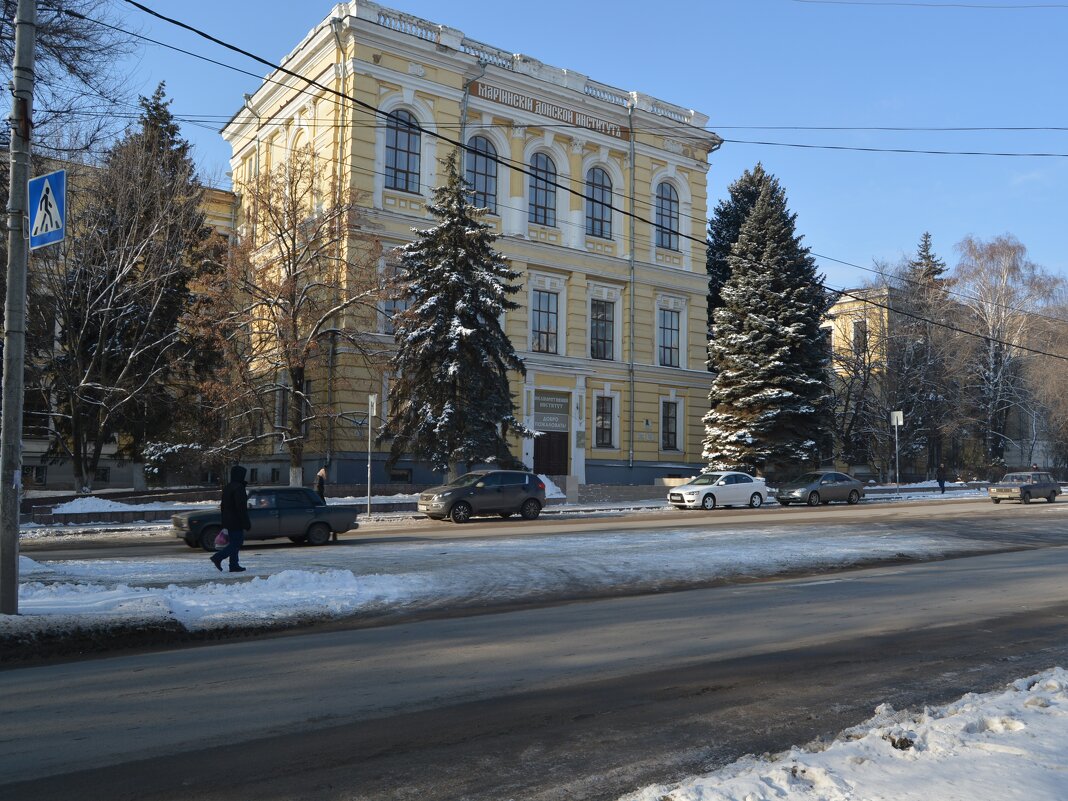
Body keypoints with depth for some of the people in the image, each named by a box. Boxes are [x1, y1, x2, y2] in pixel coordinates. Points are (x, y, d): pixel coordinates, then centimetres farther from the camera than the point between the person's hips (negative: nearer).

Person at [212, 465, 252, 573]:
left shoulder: (226, 488, 14)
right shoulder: (239, 488, -17)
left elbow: (222, 505, 20)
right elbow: (241, 507, -20)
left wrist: (224, 521, 25)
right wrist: (247, 523, -17)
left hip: (228, 521, 10)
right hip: (236, 522, -10)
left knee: (234, 543, 13)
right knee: (237, 543, -5)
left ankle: (234, 565, 13)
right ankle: (218, 557, -13)